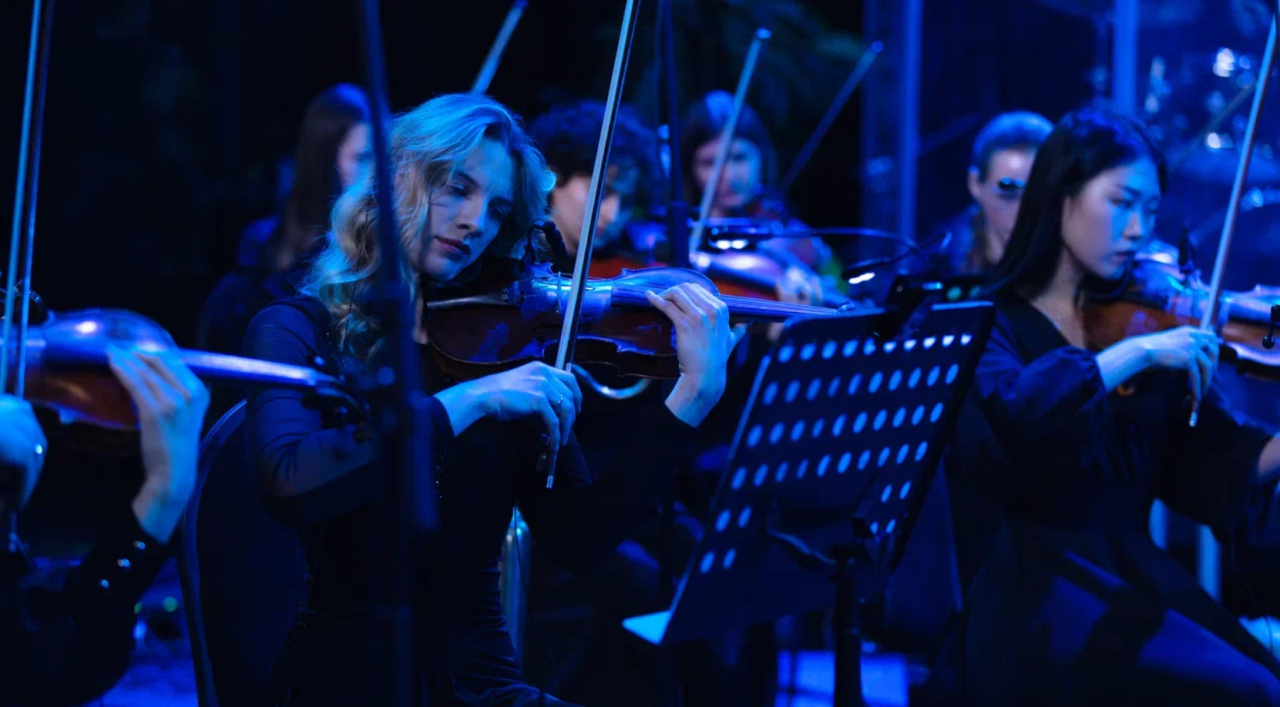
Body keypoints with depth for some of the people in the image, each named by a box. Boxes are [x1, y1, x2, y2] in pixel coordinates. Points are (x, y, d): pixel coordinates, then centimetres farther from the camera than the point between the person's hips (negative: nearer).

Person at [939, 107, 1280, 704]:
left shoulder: (1145, 322, 13)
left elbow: (1213, 471, 6)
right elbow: (1005, 413, -23)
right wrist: (1135, 354, -22)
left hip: (1134, 580, 5)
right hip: (1031, 595, -5)